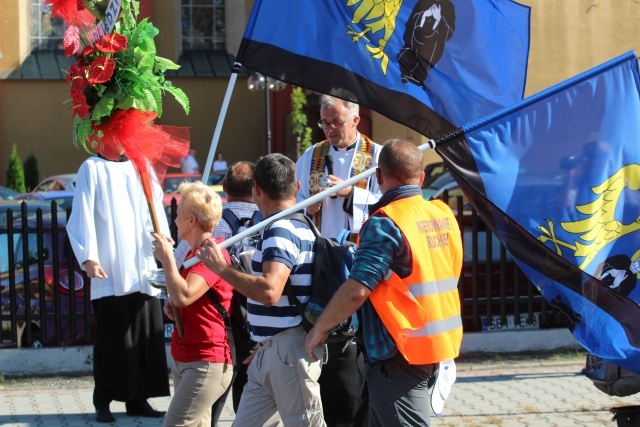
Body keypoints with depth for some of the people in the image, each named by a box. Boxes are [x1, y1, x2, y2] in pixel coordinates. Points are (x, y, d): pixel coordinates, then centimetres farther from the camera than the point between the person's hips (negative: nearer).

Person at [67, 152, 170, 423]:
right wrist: (88, 258, -14)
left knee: (148, 337, 3)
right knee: (112, 340, -3)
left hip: (144, 271, 4)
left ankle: (138, 398, 12)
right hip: (109, 274, -4)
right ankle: (103, 402, 6)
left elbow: (155, 211, 4)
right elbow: (82, 217, -4)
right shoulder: (92, 169, 1)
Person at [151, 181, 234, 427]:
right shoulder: (193, 255, 17)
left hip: (206, 363, -11)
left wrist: (167, 258, -17)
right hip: (185, 360, 11)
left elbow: (183, 296, -29)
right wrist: (171, 305, 9)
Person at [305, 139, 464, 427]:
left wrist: (320, 328, -11)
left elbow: (356, 291, -24)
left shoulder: (386, 223, -17)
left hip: (401, 353, -8)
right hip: (440, 347, 8)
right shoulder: (444, 216, 6)